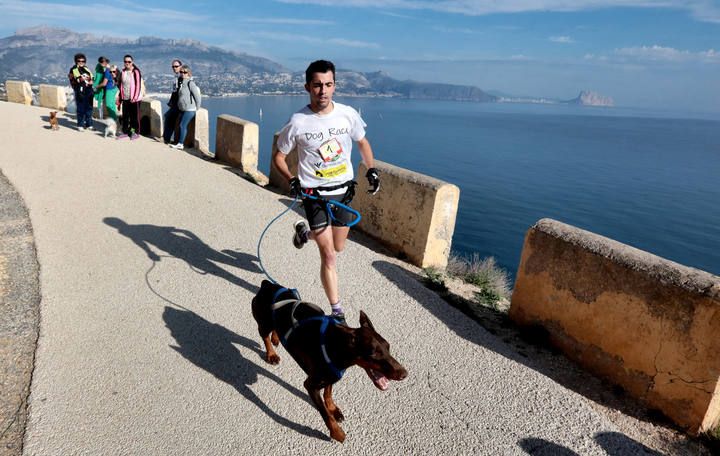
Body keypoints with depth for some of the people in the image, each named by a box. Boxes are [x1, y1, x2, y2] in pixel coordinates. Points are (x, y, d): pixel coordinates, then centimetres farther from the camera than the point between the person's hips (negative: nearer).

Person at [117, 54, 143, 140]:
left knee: (135, 116, 2)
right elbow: (120, 85, 15)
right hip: (125, 98, 5)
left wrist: (135, 97, -17)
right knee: (125, 116, 9)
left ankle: (136, 132, 13)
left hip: (134, 98, -5)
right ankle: (125, 132, 17)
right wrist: (120, 97, 12)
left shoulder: (136, 72, -8)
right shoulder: (123, 72, 9)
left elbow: (138, 85, -12)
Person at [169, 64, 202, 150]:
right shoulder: (182, 83, 12)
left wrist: (196, 108, -9)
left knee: (183, 125, -11)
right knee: (181, 125, 7)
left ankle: (180, 144, -7)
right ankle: (180, 142, 13)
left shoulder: (190, 83, -13)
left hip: (189, 110, -8)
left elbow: (198, 96, -15)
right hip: (182, 109, 8)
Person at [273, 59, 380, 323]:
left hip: (343, 191, 4)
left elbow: (362, 143, 13)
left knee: (338, 247, 21)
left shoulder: (348, 114, -5)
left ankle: (305, 231, 51)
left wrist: (371, 169, 0)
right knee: (328, 256, -7)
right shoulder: (298, 122, -13)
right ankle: (337, 311, 6)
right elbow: (278, 157, 0)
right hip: (314, 193, -4)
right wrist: (292, 180, -16)